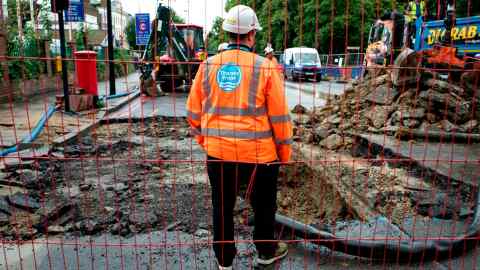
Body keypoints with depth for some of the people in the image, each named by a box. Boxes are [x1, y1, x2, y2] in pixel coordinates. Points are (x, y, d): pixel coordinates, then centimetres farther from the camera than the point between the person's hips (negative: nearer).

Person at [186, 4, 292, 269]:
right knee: (263, 205, 19)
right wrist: (284, 150, 5)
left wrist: (202, 138, 21)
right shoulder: (265, 67, -10)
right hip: (259, 152, -2)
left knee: (222, 207, 17)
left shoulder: (208, 66, -1)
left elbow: (194, 111, 5)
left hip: (218, 151, 3)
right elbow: (279, 116, -8)